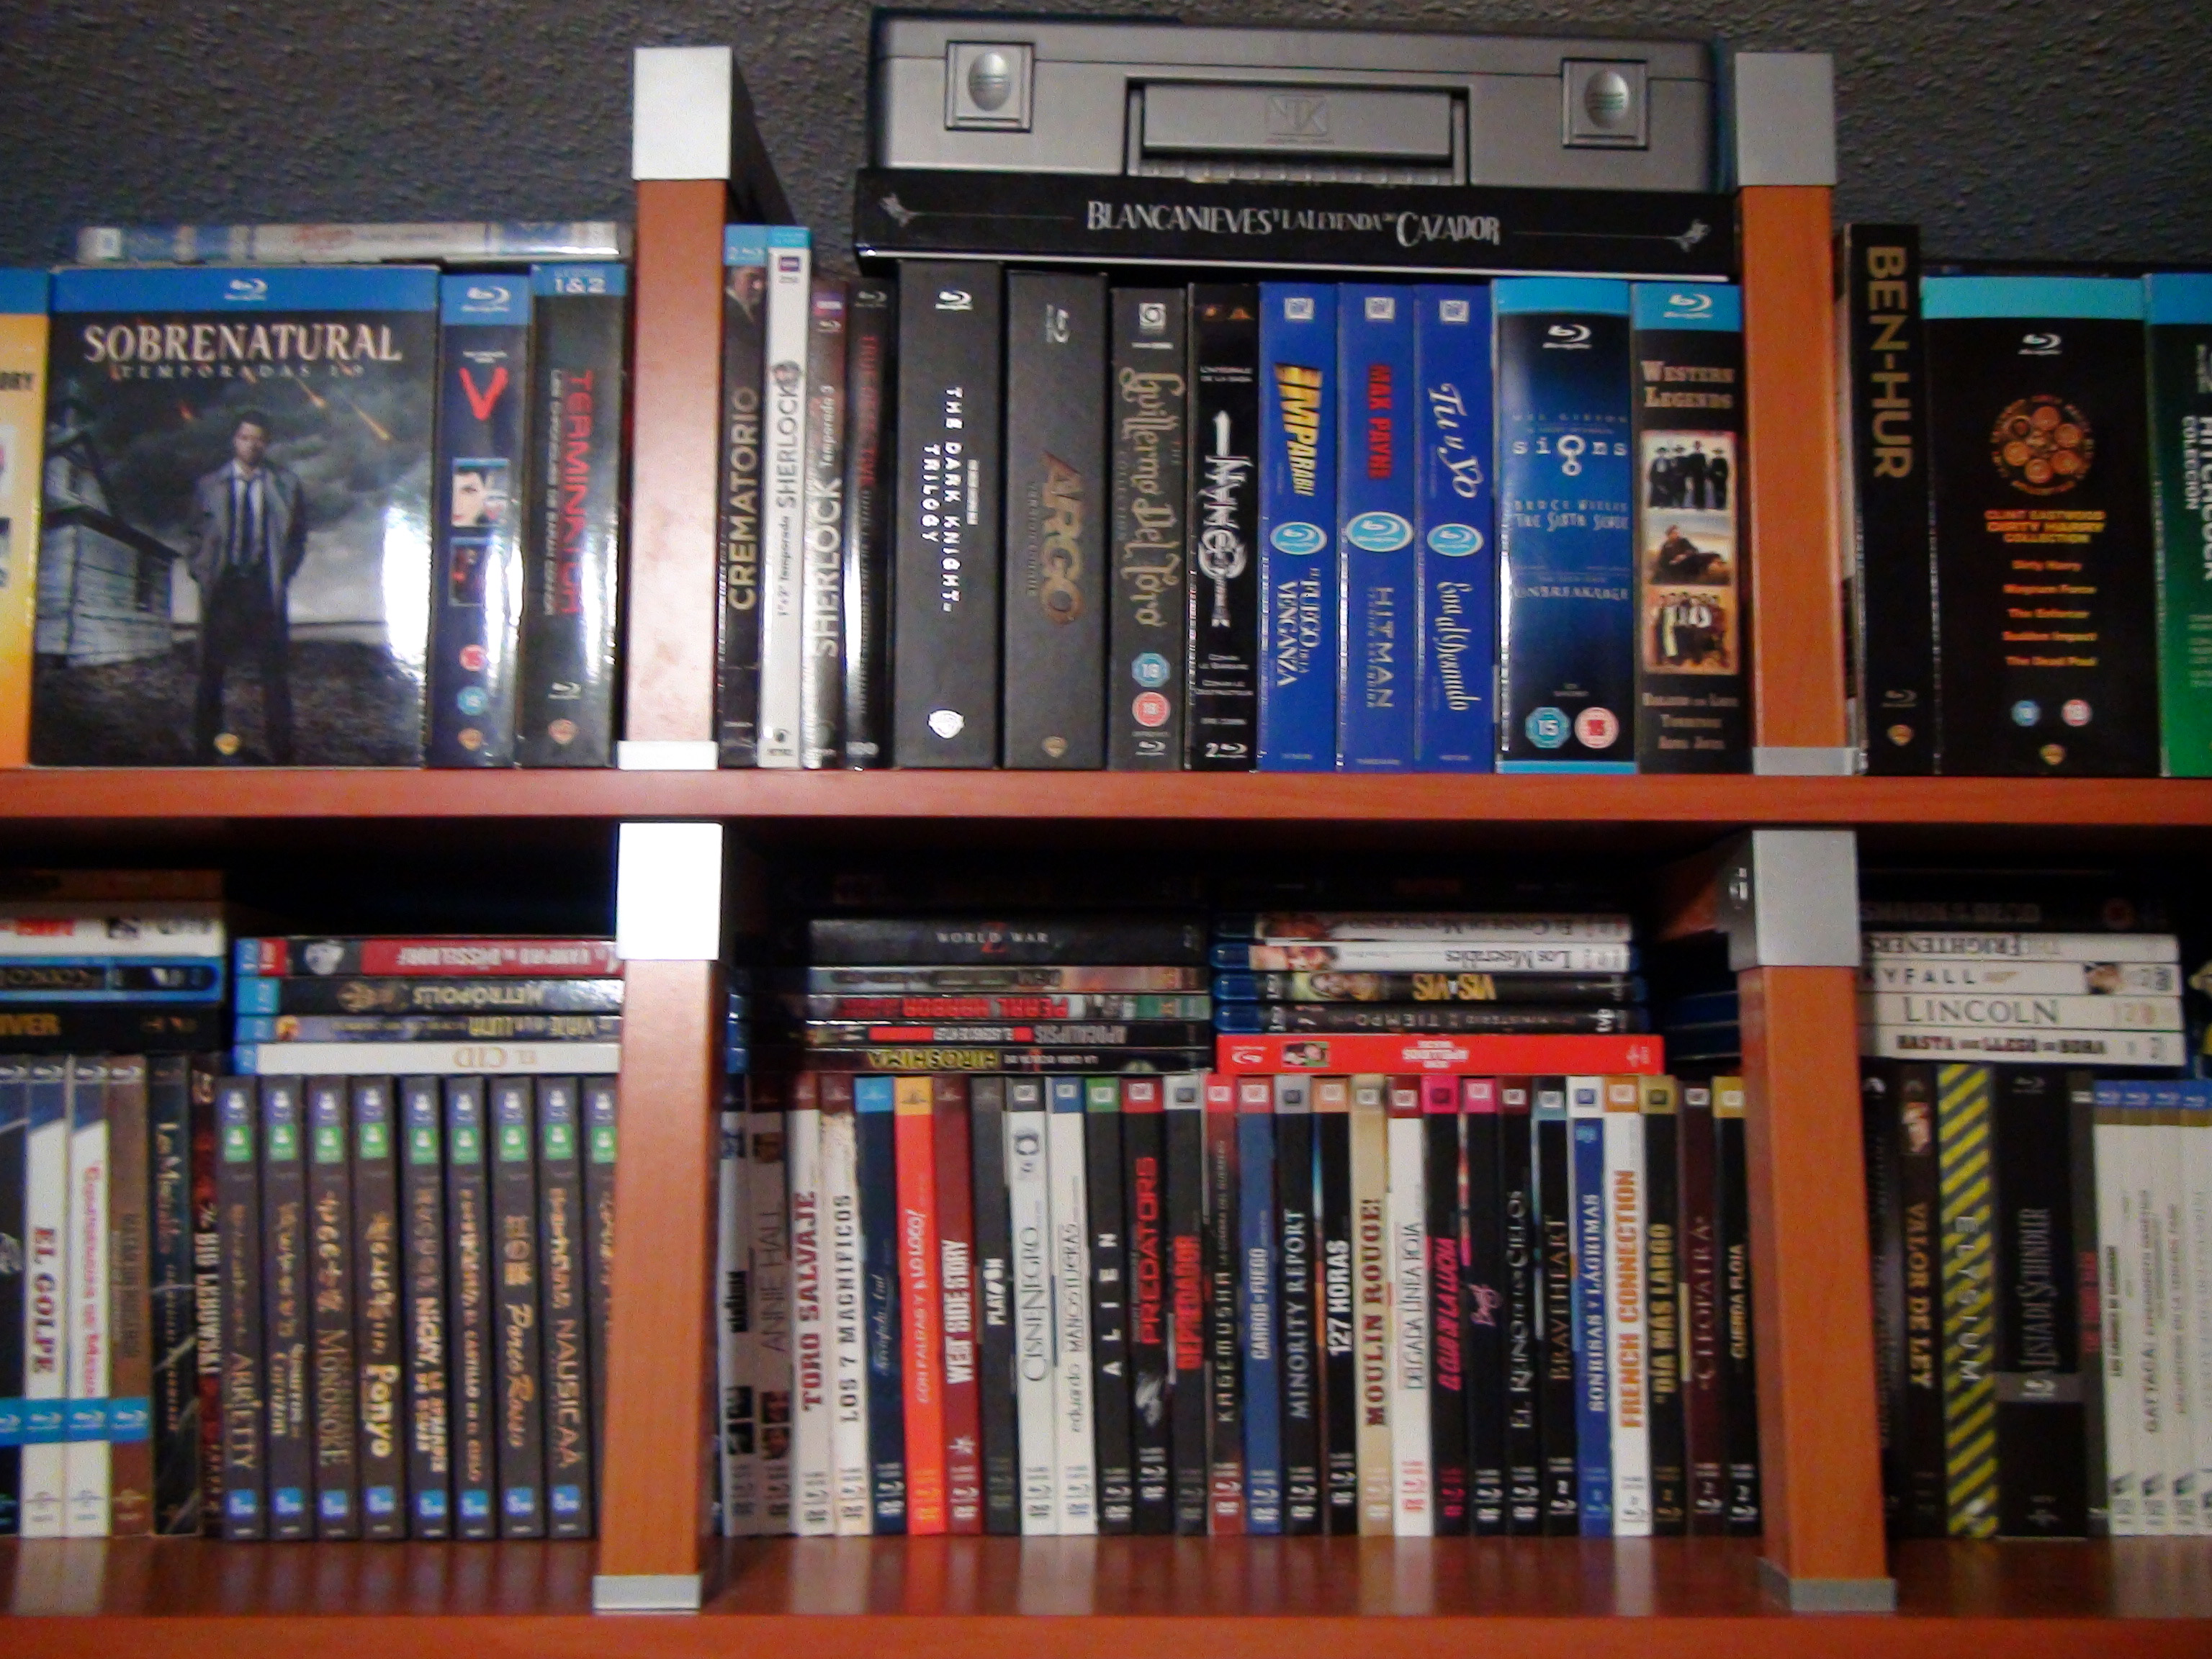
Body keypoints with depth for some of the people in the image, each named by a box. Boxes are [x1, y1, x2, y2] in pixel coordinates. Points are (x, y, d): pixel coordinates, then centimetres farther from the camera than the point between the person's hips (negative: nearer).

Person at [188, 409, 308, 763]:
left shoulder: (286, 485, 5)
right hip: (221, 586, 1)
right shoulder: (209, 486, 7)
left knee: (275, 673, 1)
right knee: (211, 673, 3)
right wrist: (203, 574, 2)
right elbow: (198, 537, 13)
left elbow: (298, 536, 9)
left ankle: (281, 756, 8)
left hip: (265, 588, -1)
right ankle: (205, 753, 10)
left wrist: (284, 573, -1)